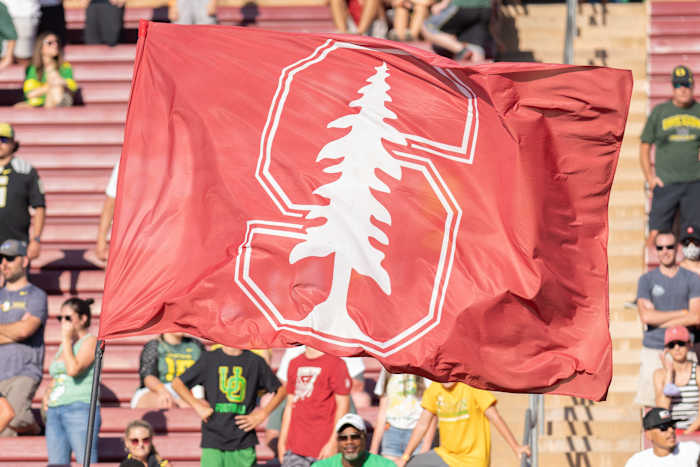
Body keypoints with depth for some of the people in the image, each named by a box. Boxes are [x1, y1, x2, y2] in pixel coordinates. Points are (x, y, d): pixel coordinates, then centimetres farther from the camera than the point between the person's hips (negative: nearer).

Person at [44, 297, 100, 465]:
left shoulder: (90, 341, -3)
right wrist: (48, 393, 10)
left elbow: (74, 369, -18)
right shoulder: (64, 345, 21)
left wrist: (67, 340, -9)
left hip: (80, 409, -8)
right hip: (54, 412, 8)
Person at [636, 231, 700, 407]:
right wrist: (682, 313, -6)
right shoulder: (646, 280, 8)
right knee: (651, 404, -6)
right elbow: (646, 316, -6)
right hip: (653, 350, 0)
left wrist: (661, 322, -7)